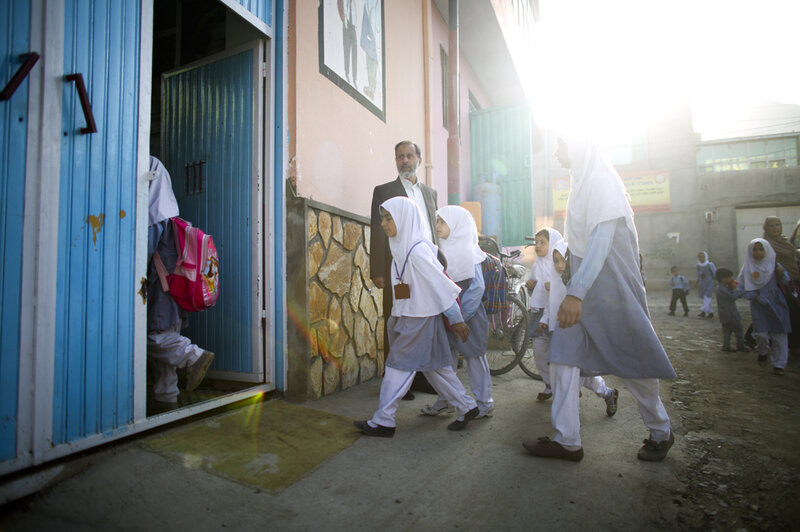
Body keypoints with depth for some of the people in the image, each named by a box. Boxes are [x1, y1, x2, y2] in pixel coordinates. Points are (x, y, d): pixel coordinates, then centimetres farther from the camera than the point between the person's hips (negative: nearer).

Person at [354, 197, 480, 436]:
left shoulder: (417, 250, -19)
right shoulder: (403, 247, 9)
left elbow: (441, 284, -17)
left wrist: (457, 320, -13)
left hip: (419, 319, -9)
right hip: (407, 316, 9)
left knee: (399, 366, 0)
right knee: (434, 366, 15)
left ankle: (383, 422, 13)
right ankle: (467, 408, 28)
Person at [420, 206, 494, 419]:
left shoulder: (468, 251, -12)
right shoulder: (444, 251, 10)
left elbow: (476, 288, -15)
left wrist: (460, 315, -18)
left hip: (468, 314, -7)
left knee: (474, 357, 4)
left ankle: (484, 404, 19)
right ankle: (445, 401, 26)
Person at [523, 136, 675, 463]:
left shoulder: (601, 182, -13)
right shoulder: (582, 184, 15)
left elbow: (601, 240, -25)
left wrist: (576, 292, -32)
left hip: (610, 289, -9)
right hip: (582, 290, 9)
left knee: (632, 364, 5)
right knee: (563, 356, 3)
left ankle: (661, 433, 28)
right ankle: (567, 440, 13)